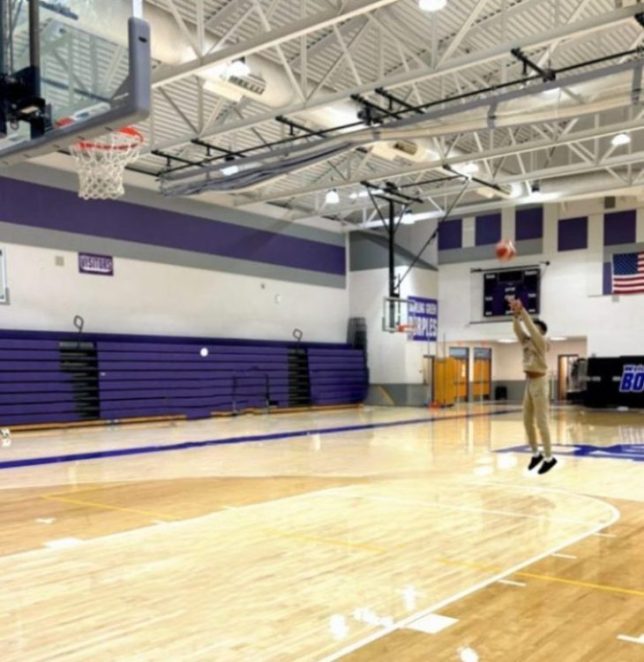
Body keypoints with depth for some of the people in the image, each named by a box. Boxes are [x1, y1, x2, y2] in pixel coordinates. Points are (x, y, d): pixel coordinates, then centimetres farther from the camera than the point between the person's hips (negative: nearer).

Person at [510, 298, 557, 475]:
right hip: (529, 382, 8)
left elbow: (531, 327, -18)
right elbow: (518, 329, 4)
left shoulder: (541, 342, -8)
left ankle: (549, 457, 0)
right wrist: (515, 315, -9)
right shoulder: (526, 341, 12)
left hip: (539, 382, -8)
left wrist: (522, 311, -18)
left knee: (541, 422, -7)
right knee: (527, 421, 9)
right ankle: (536, 453, 21)